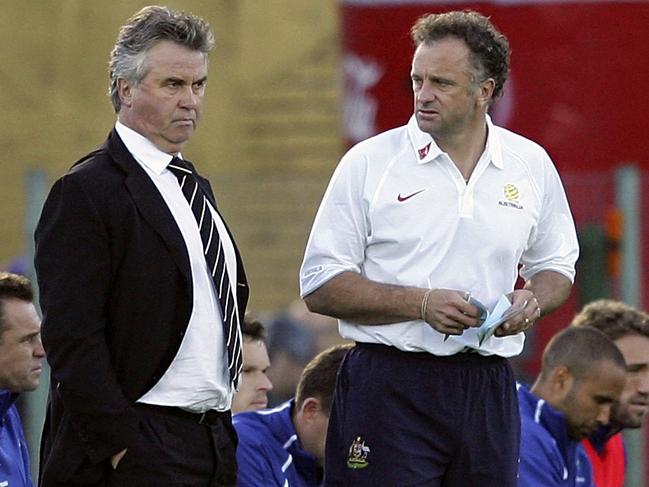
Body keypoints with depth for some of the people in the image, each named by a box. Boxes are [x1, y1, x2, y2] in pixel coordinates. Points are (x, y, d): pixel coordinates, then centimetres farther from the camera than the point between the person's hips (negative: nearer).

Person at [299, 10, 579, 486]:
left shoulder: (532, 165, 9)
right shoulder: (370, 162, 0)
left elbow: (557, 268, 21)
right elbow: (319, 286, -2)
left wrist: (532, 301, -3)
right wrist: (421, 303, -14)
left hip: (488, 390, 3)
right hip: (388, 388, -3)